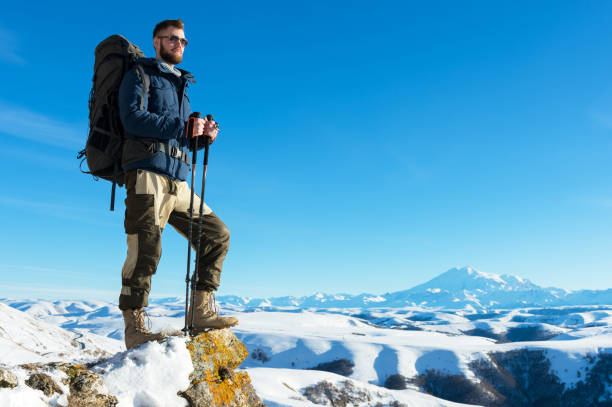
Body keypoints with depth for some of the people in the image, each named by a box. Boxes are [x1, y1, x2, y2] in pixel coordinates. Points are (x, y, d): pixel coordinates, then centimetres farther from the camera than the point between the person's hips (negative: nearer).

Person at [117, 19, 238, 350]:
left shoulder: (181, 86, 31)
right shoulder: (140, 76, 8)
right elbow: (132, 118, -11)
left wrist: (203, 136, 5)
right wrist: (183, 127, -16)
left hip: (178, 182, 8)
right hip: (147, 174, -7)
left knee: (217, 234, 4)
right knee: (145, 251, -12)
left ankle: (202, 310, 7)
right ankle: (134, 328, -3)